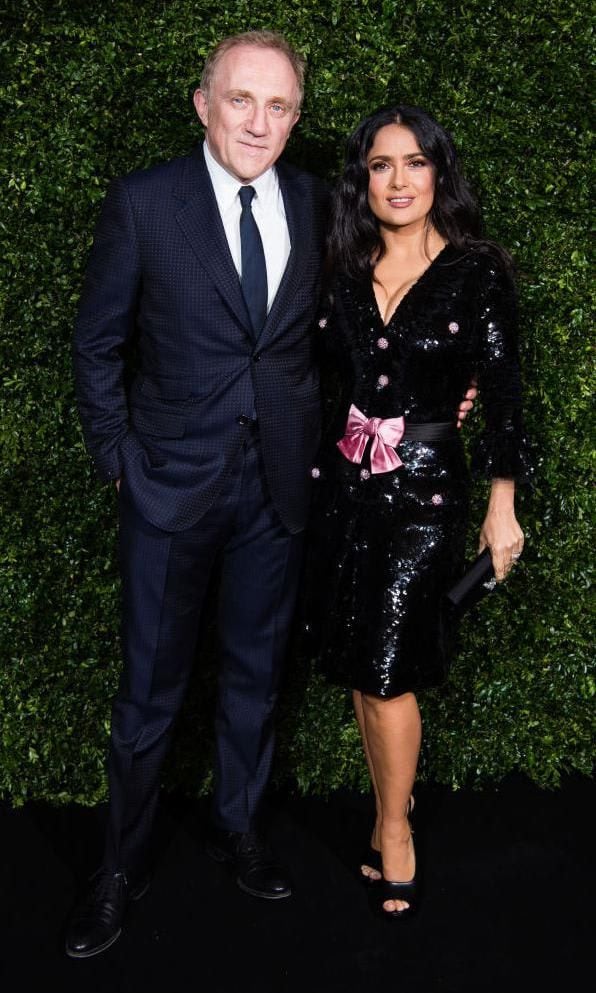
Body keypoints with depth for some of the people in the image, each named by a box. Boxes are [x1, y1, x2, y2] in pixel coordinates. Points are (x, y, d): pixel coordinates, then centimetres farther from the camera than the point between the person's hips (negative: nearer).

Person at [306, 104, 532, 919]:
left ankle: (394, 831, 14)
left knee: (385, 669, -7)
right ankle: (392, 807, 28)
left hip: (424, 490, -4)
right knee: (355, 665, 10)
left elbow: (503, 395, -3)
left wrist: (503, 504, -4)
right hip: (341, 485, 5)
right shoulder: (344, 271, 6)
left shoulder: (478, 274, -5)